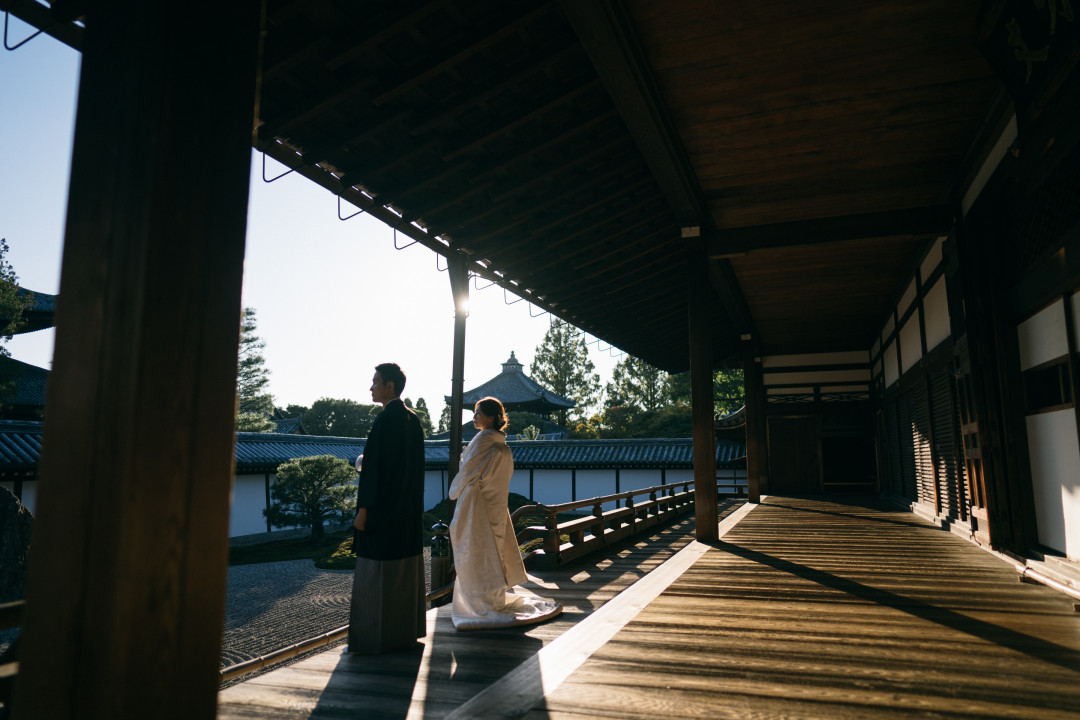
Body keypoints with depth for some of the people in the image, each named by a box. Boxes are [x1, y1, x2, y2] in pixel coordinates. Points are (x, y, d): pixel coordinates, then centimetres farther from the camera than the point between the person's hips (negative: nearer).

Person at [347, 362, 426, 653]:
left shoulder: (385, 420, -17)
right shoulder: (413, 420, 9)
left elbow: (373, 467, -19)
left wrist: (363, 510, -16)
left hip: (383, 509, -9)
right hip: (409, 511, 9)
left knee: (377, 575, 1)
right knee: (406, 572, 15)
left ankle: (377, 637, 8)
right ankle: (407, 629, 24)